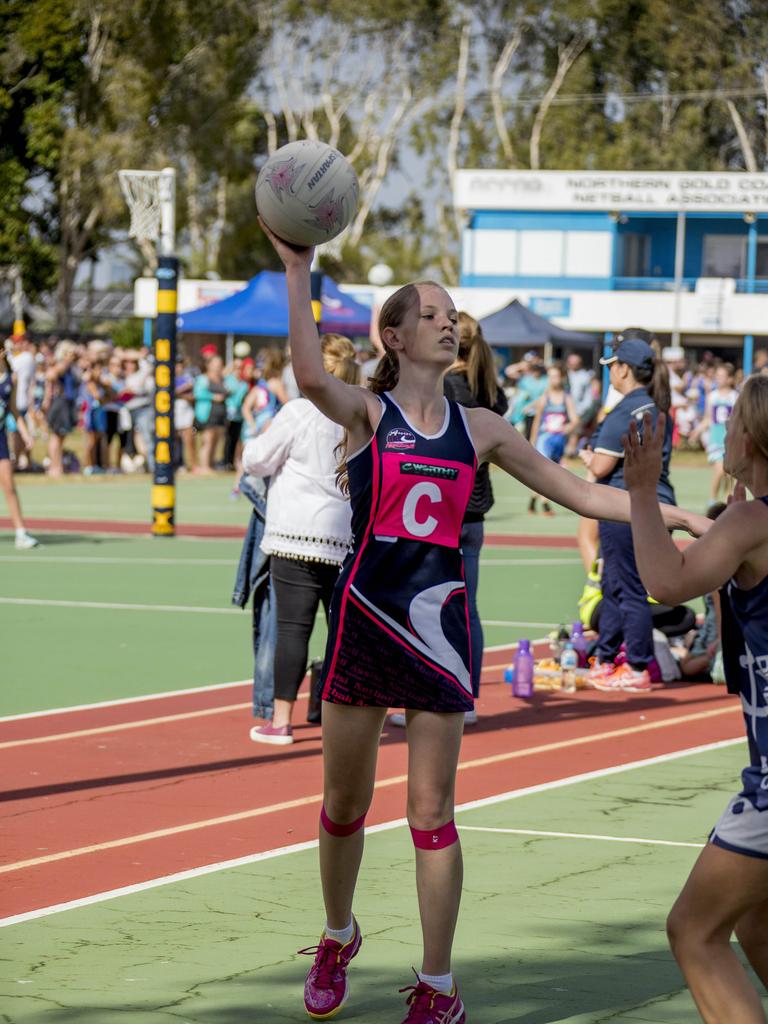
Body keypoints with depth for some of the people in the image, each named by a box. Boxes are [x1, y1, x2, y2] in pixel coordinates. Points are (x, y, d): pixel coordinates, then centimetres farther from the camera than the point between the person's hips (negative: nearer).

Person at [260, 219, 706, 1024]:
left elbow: (579, 492, 11)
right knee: (344, 803, 9)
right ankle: (338, 940, 35)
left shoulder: (478, 429, 7)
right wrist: (295, 271, -32)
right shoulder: (366, 411, -2)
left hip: (438, 624, 1)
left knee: (431, 812, 0)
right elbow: (310, 376, -26)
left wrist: (674, 513, 4)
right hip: (364, 618, -1)